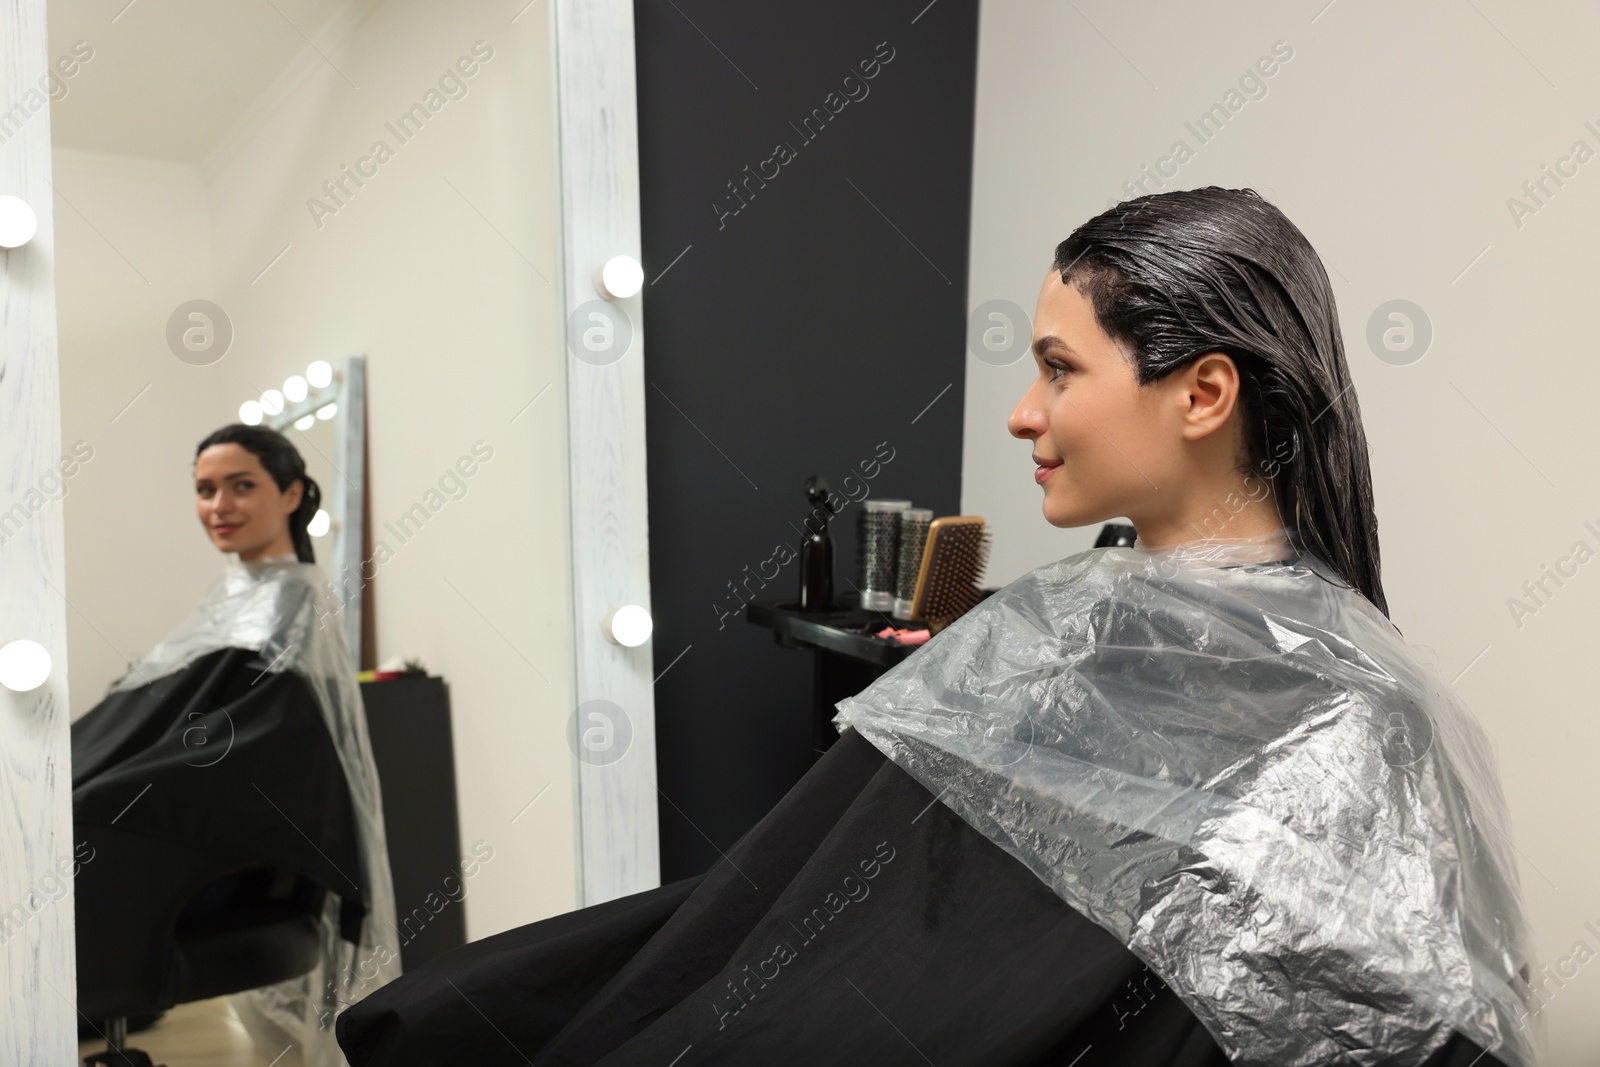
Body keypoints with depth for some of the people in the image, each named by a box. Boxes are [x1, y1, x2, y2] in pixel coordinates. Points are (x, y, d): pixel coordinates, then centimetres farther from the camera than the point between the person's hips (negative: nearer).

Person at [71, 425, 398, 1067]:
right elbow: (145, 726, 14)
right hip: (221, 842, 7)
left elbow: (218, 757, -19)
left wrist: (86, 805, -22)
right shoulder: (236, 597, 14)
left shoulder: (291, 605, -12)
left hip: (247, 868, -7)